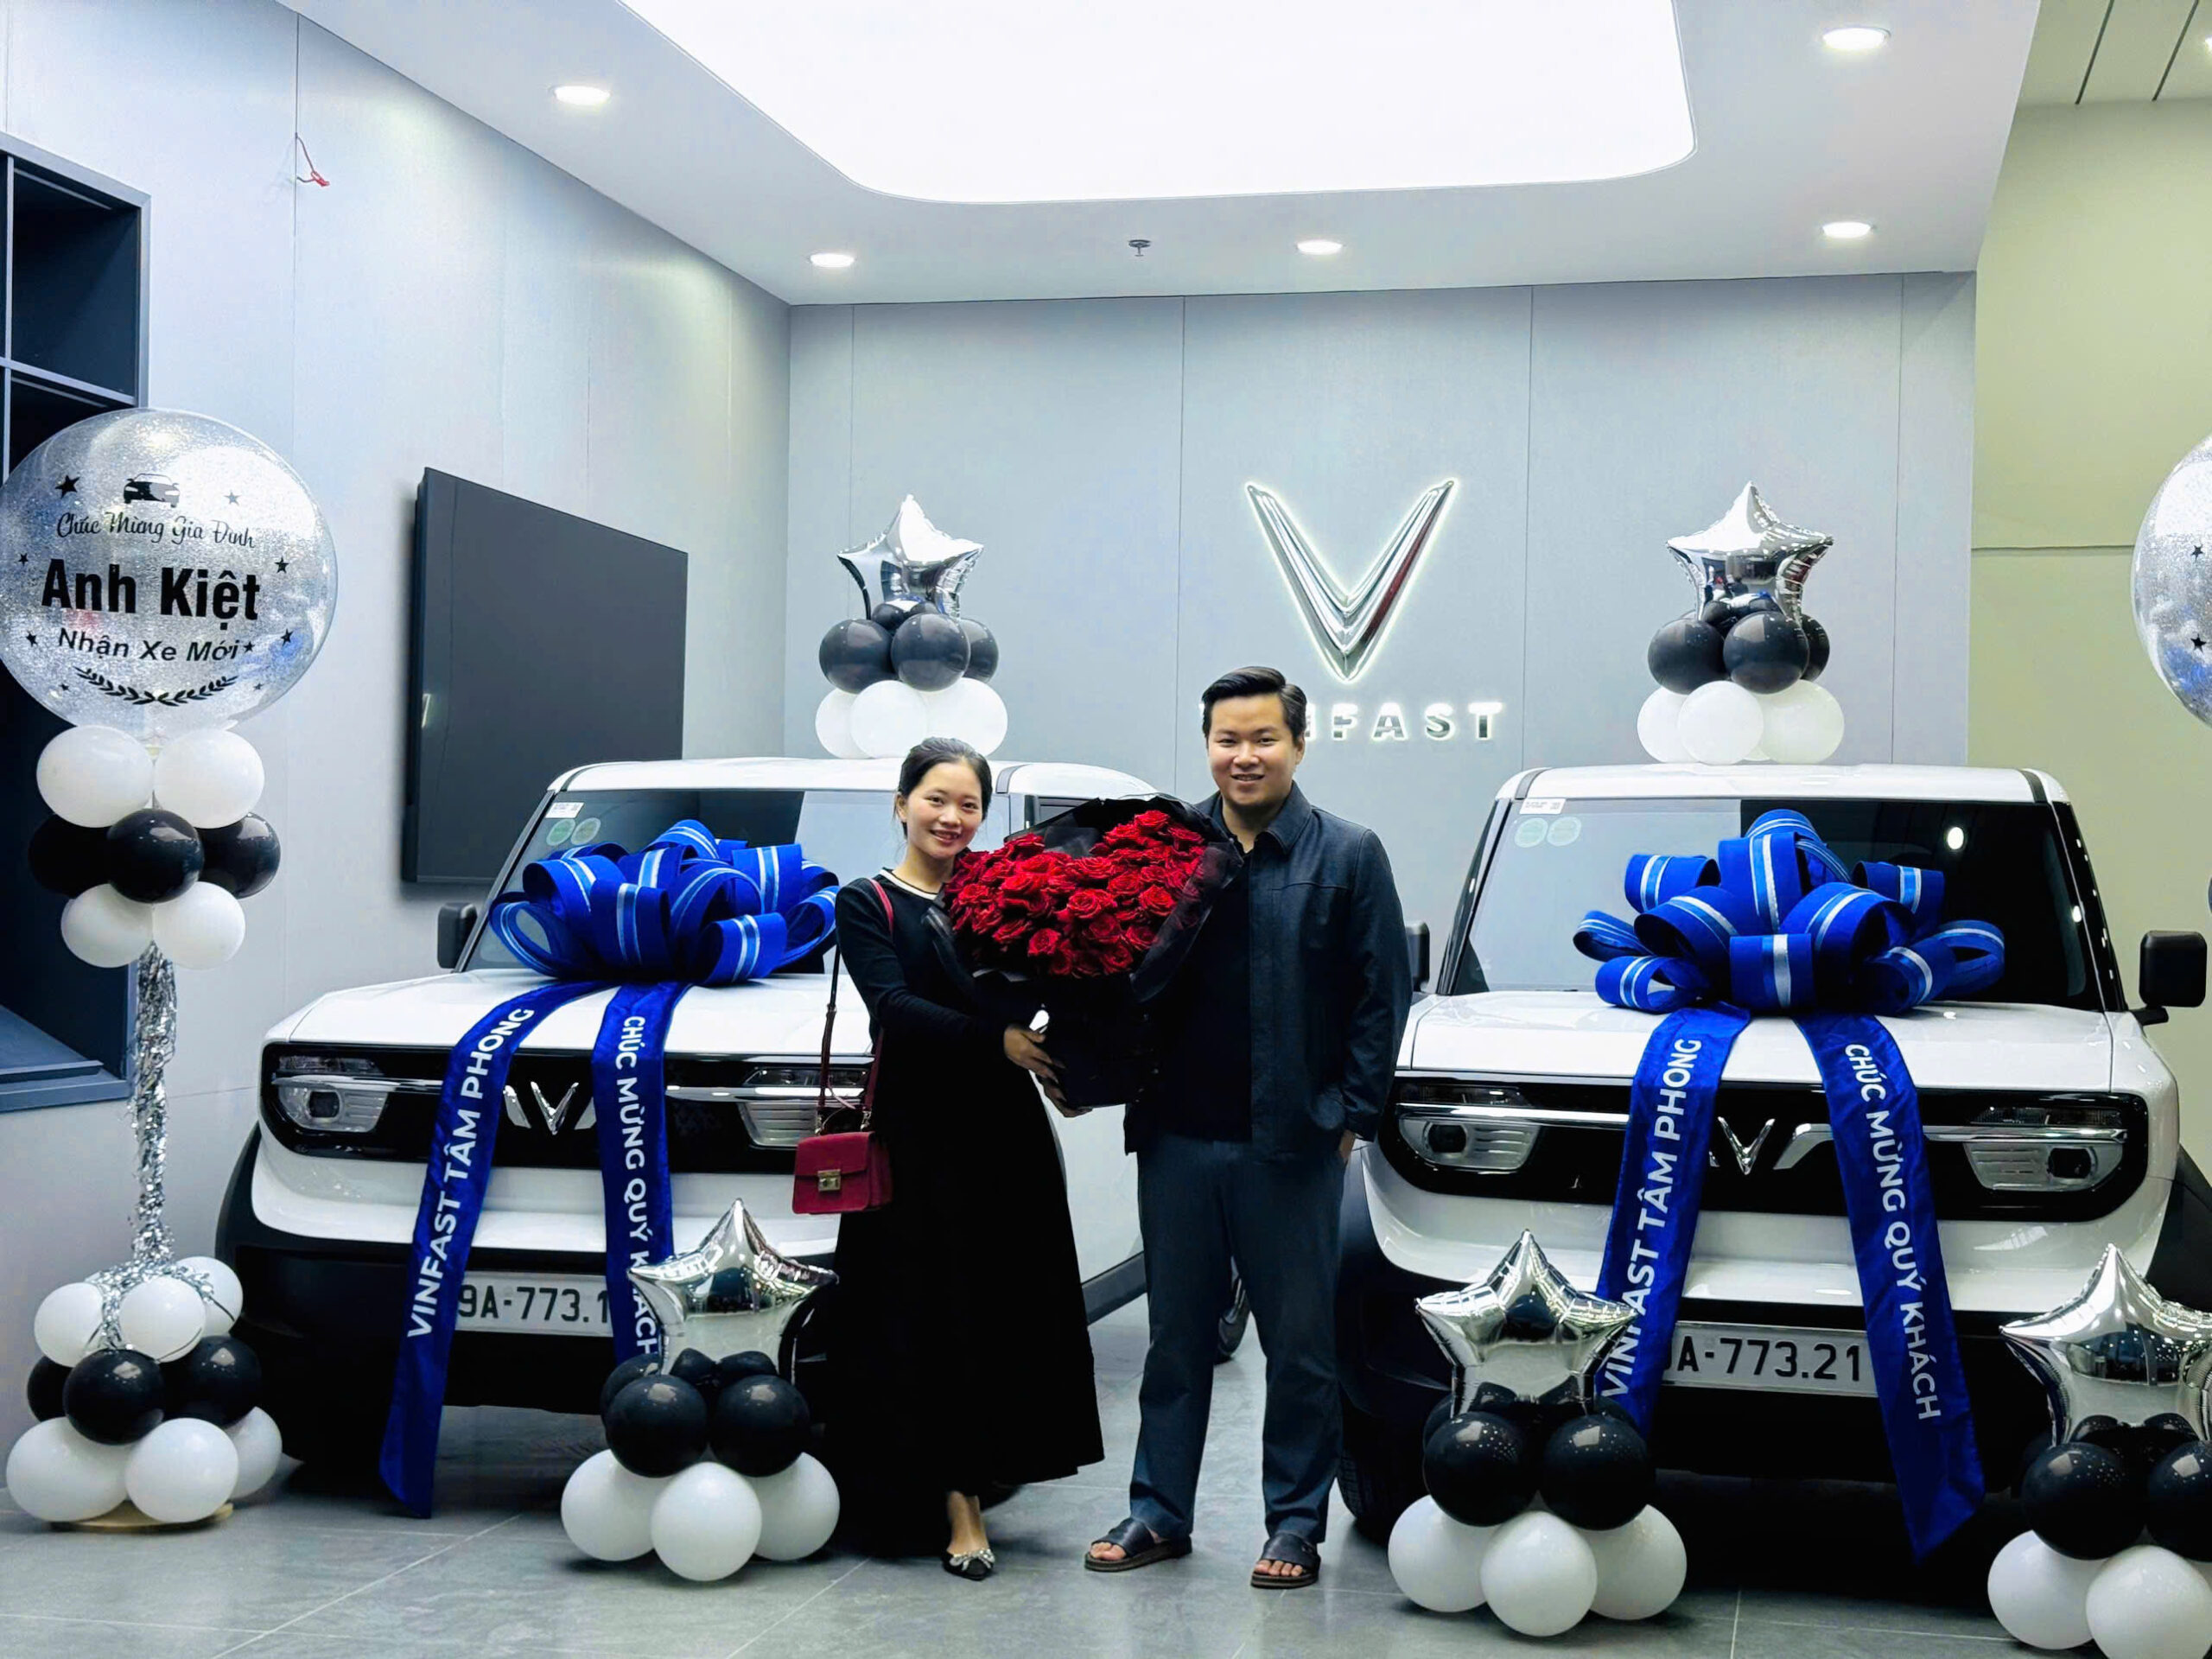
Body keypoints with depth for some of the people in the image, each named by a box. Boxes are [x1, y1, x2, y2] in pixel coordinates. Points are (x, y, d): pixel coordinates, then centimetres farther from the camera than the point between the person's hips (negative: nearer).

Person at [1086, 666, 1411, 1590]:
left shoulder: (1348, 856, 0)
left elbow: (1382, 994, 0)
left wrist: (1352, 1113, -5)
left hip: (1290, 1143, -3)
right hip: (1175, 1134, 3)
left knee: (1299, 1341, 6)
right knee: (1176, 1336, 12)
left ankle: (1296, 1524, 16)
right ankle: (1158, 1514, 22)